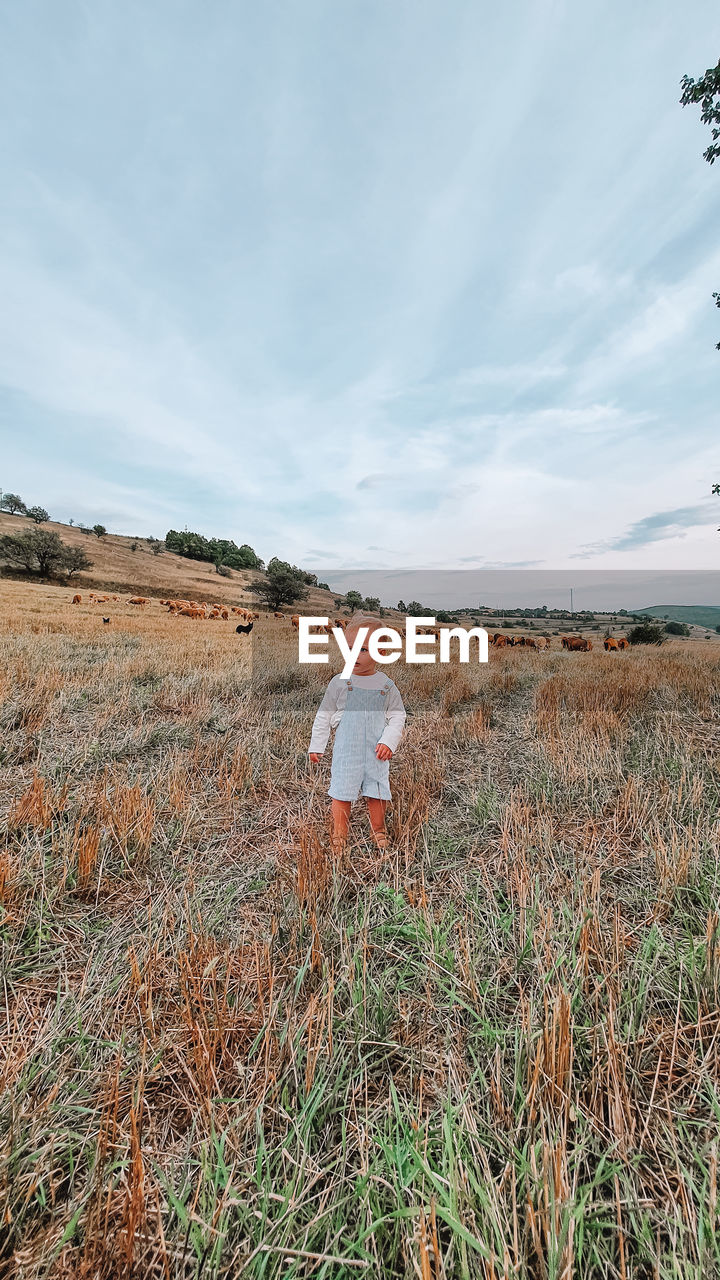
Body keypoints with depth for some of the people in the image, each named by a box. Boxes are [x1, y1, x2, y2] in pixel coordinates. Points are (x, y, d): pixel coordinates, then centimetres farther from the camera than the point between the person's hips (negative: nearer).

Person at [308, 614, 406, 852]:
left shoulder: (387, 685, -1)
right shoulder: (339, 682, -4)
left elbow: (397, 717, 4)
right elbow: (324, 715, 3)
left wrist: (388, 741, -10)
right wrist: (316, 746, 4)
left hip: (376, 752, 1)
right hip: (345, 751, -1)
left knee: (377, 794, 11)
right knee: (341, 793, 4)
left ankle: (378, 833, 35)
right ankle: (339, 835, 26)